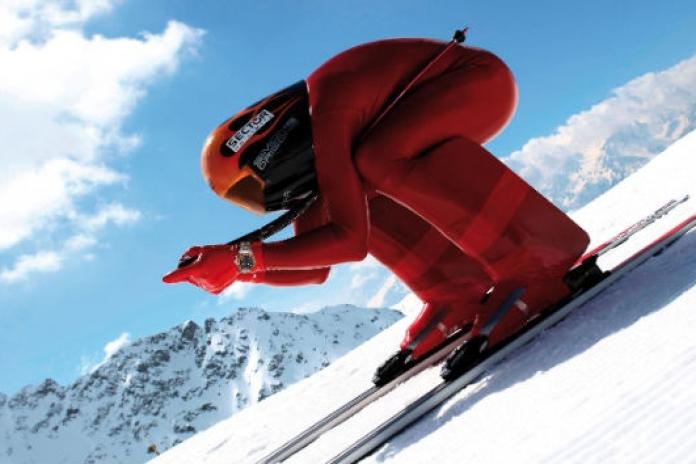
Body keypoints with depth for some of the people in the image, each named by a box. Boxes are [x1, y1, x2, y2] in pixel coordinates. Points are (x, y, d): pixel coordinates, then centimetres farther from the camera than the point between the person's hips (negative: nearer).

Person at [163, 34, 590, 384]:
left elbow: (349, 239, -29)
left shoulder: (323, 116, -26)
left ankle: (538, 260, -29)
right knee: (360, 194, -2)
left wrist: (243, 255, -25)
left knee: (378, 159, -31)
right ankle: (459, 299, -5)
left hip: (481, 75, -9)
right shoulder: (307, 150, 2)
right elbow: (316, 269, 6)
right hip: (446, 92, 9)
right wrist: (229, 268, -3)